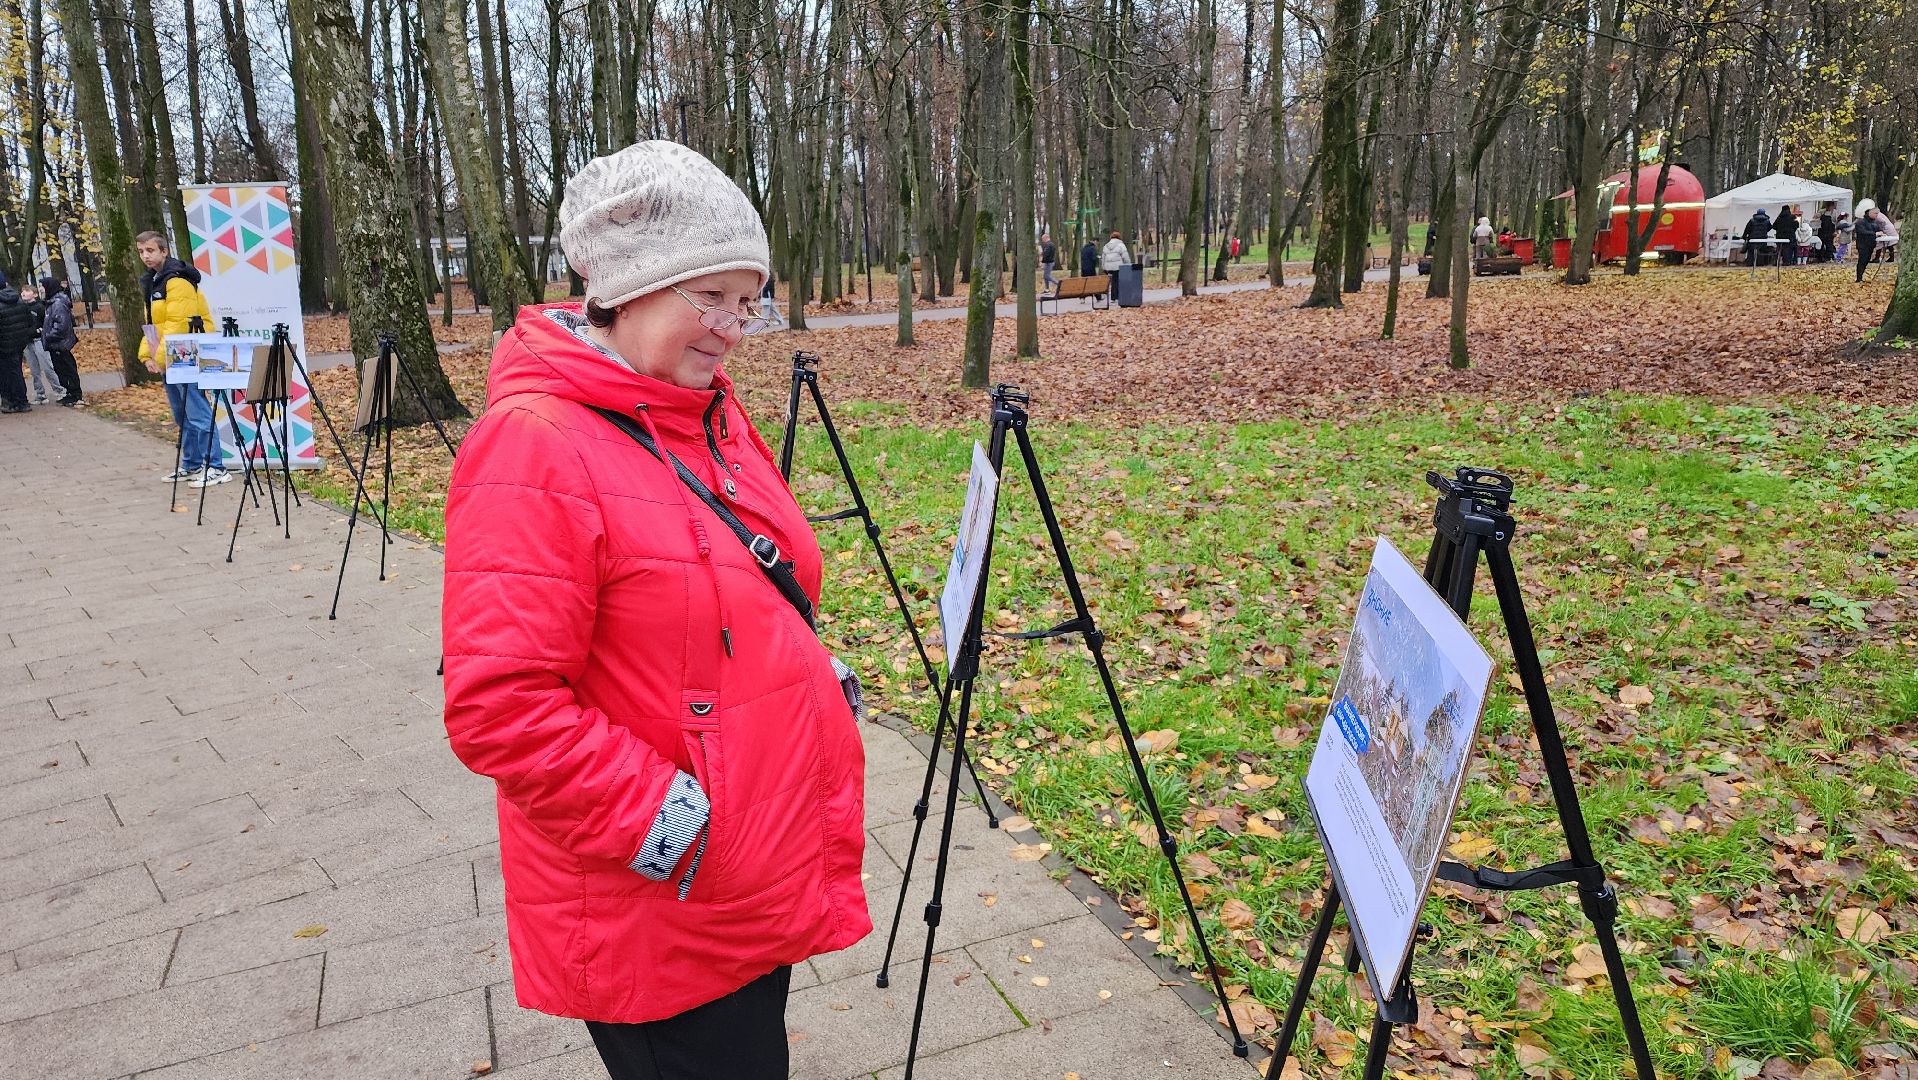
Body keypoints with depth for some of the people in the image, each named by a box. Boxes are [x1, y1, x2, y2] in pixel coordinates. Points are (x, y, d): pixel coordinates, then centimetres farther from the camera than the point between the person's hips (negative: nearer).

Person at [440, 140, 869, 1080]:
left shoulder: (709, 411, 6)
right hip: (657, 915, -8)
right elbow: (499, 709, -25)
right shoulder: (536, 451, -21)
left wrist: (817, 679, 8)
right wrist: (664, 822, -23)